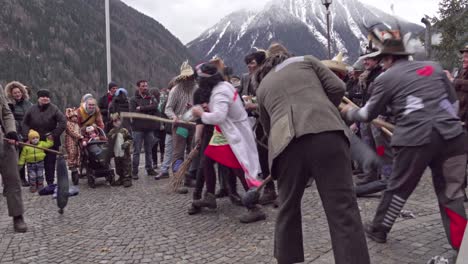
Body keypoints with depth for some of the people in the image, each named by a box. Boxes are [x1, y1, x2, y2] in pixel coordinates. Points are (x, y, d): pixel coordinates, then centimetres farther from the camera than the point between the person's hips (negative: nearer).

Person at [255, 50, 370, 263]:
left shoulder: (262, 88, 31)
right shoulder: (306, 60, 26)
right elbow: (337, 88, 13)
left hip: (287, 141, 2)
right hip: (327, 133, -1)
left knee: (288, 209, 21)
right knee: (343, 211, -1)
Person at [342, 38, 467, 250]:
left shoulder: (386, 78, 6)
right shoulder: (433, 66, 18)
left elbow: (368, 114, 13)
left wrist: (349, 112, 31)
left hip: (417, 138, -4)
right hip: (450, 133, 4)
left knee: (399, 187, 12)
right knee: (451, 191, 13)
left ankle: (378, 229, 29)